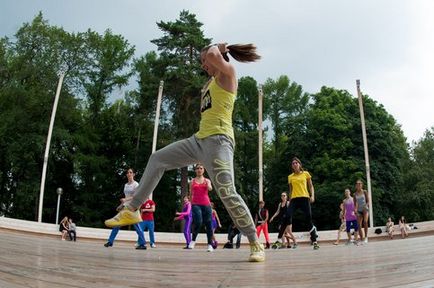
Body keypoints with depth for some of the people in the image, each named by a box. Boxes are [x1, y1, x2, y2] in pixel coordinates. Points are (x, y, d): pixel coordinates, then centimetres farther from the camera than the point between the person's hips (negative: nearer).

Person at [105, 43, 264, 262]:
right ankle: (131, 210, 13)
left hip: (218, 140, -9)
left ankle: (256, 245, -6)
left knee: (227, 194, -17)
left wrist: (219, 48, 2)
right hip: (200, 139, 9)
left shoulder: (228, 72, 0)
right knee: (157, 159, 9)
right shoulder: (212, 82, 25)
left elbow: (212, 55, -20)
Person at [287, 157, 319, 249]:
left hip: (304, 198, -1)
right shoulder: (290, 177, 14)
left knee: (309, 219, -5)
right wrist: (289, 201, 13)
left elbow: (311, 186, 11)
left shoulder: (306, 174, 10)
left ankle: (314, 241, 1)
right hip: (294, 199, 1)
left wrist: (312, 195, -5)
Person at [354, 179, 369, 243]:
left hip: (365, 209, -3)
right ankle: (362, 239, 4)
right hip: (359, 210, 3)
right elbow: (355, 203, 9)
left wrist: (365, 206, -19)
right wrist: (355, 209, -8)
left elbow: (368, 201, -1)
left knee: (365, 222, -27)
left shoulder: (364, 192, 2)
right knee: (359, 225, -3)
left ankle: (366, 236, -16)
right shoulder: (355, 194, 8)